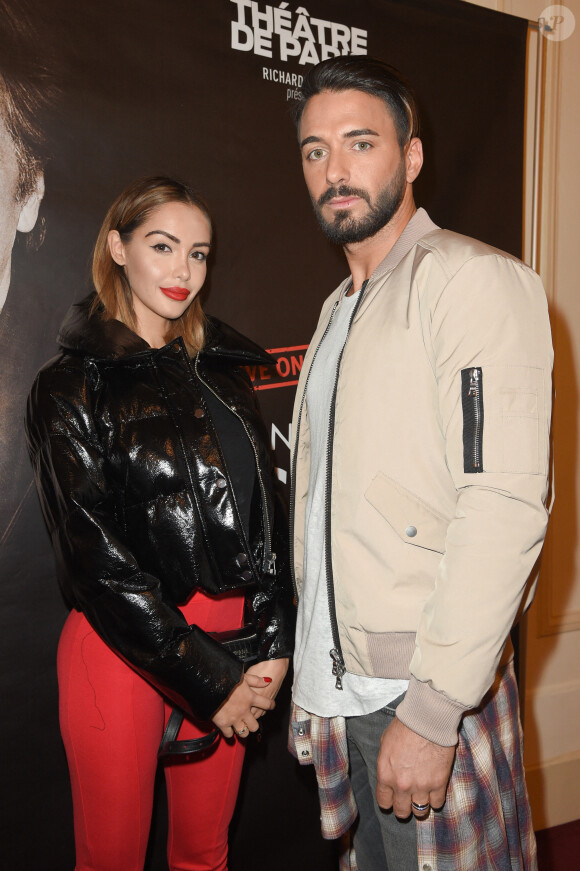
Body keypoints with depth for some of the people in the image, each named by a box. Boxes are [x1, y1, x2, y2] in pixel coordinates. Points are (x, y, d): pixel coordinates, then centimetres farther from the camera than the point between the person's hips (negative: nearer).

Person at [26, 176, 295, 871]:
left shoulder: (222, 371, 10)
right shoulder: (71, 388, -6)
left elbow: (264, 513, 6)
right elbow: (97, 560, -11)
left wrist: (274, 645, -4)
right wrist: (204, 680, -13)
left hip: (229, 641, 4)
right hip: (119, 650, -4)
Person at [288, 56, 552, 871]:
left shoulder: (474, 279, -11)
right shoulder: (340, 308, 16)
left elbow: (506, 505, -21)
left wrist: (432, 708, -23)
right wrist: (312, 667, 12)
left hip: (425, 687, -7)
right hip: (339, 682, 8)